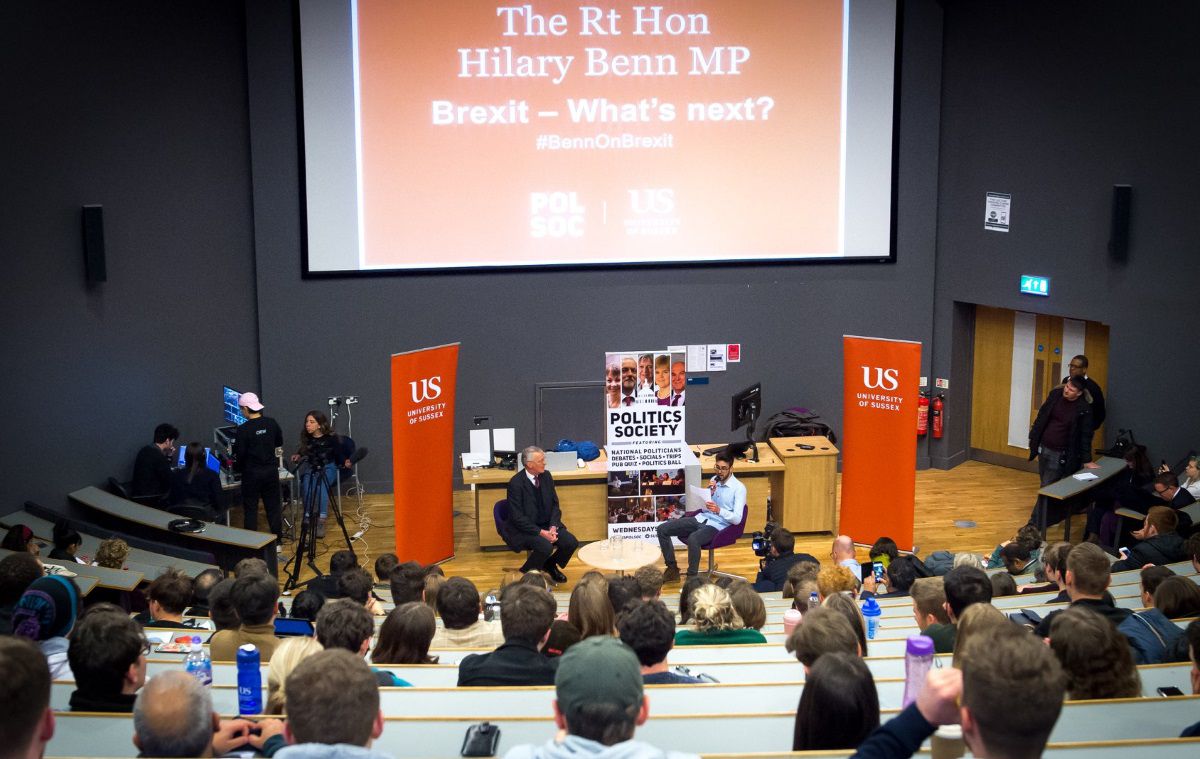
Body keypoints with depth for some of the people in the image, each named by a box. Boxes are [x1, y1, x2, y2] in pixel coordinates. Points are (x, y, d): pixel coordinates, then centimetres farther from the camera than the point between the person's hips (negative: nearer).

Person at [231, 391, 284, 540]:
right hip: (271, 471, 4)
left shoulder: (243, 429, -16)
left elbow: (239, 454, -11)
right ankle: (277, 542, 15)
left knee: (250, 509, 6)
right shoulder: (272, 423, -2)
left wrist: (236, 469, 7)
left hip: (252, 473, -4)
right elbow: (279, 445, 12)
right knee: (273, 506, 11)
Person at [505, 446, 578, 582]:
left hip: (547, 525, 6)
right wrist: (541, 532, -22)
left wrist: (553, 527, -9)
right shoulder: (516, 483, -18)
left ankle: (550, 565, 15)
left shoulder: (546, 476, 1)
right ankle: (526, 573, -4)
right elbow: (518, 517, -18)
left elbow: (555, 505, 8)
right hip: (524, 529, -6)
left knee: (571, 542, -14)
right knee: (546, 546, -32)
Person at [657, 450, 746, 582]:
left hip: (717, 525, -7)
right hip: (701, 518, 7)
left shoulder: (739, 488, -9)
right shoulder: (714, 480, 9)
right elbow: (704, 508, 9)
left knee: (693, 539, -38)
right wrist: (710, 492, -9)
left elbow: (737, 519, -16)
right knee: (662, 529, -5)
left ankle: (692, 578, -26)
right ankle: (672, 569, 4)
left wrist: (719, 510, -31)